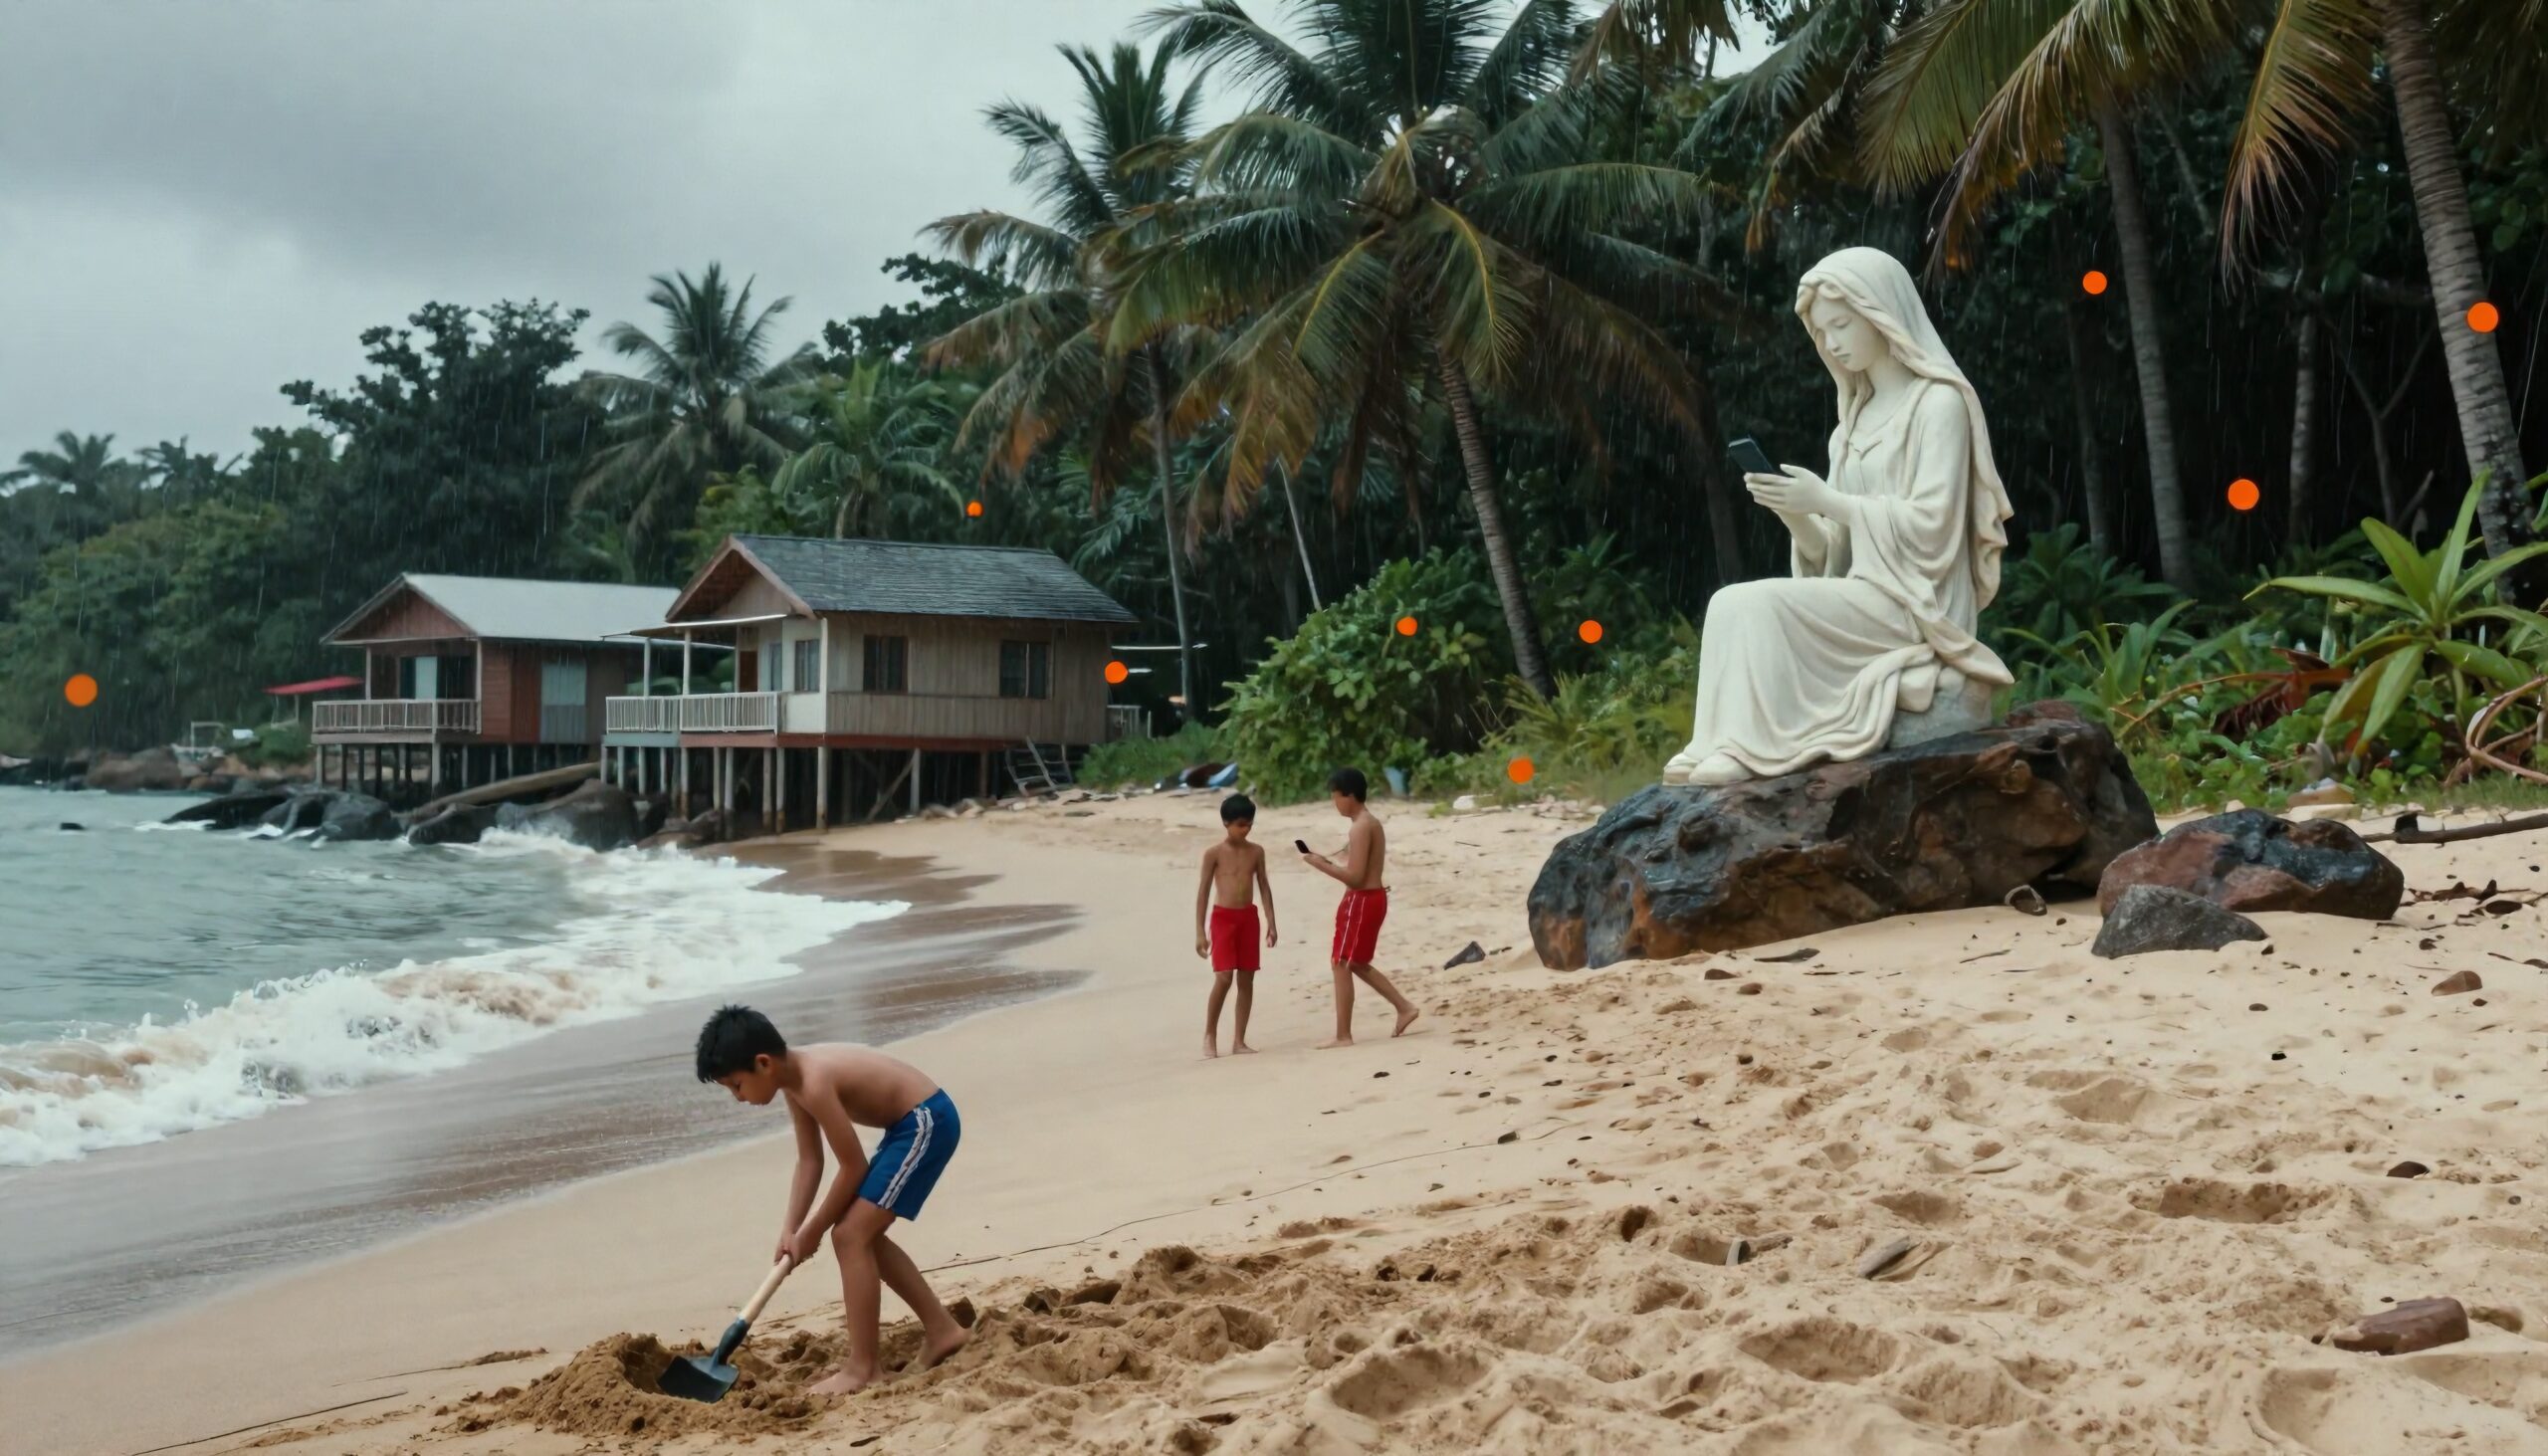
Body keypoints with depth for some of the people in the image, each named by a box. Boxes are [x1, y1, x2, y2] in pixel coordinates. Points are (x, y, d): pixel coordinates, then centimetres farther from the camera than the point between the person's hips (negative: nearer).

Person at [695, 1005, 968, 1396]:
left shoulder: (814, 1083, -25)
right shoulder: (795, 1078, 4)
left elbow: (853, 1167, -18)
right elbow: (809, 1161, 9)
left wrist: (813, 1231, -5)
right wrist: (790, 1232, 2)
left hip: (927, 1121, -10)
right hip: (911, 1124, 10)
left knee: (851, 1236, -11)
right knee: (864, 1235, 17)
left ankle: (862, 1368, -5)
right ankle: (941, 1330, 25)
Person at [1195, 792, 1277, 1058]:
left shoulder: (1256, 851, 6)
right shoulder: (1214, 853, -6)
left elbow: (1264, 887, 11)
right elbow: (1203, 891, -4)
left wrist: (1271, 923, 5)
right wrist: (1200, 931, -8)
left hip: (1248, 917, 4)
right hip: (1223, 917, -4)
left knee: (1247, 978, 3)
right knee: (1224, 977, -13)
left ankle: (1238, 1040, 9)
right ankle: (1210, 1036, 2)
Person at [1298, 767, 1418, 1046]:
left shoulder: (1360, 828, -18)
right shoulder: (1371, 823, 14)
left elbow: (1355, 876, -23)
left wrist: (1320, 865, -15)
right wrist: (1328, 863, 10)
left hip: (1361, 900, -10)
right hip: (1372, 898, 10)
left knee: (1341, 965, -4)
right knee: (1357, 964, 20)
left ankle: (1343, 1036, -2)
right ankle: (1404, 1007, 20)